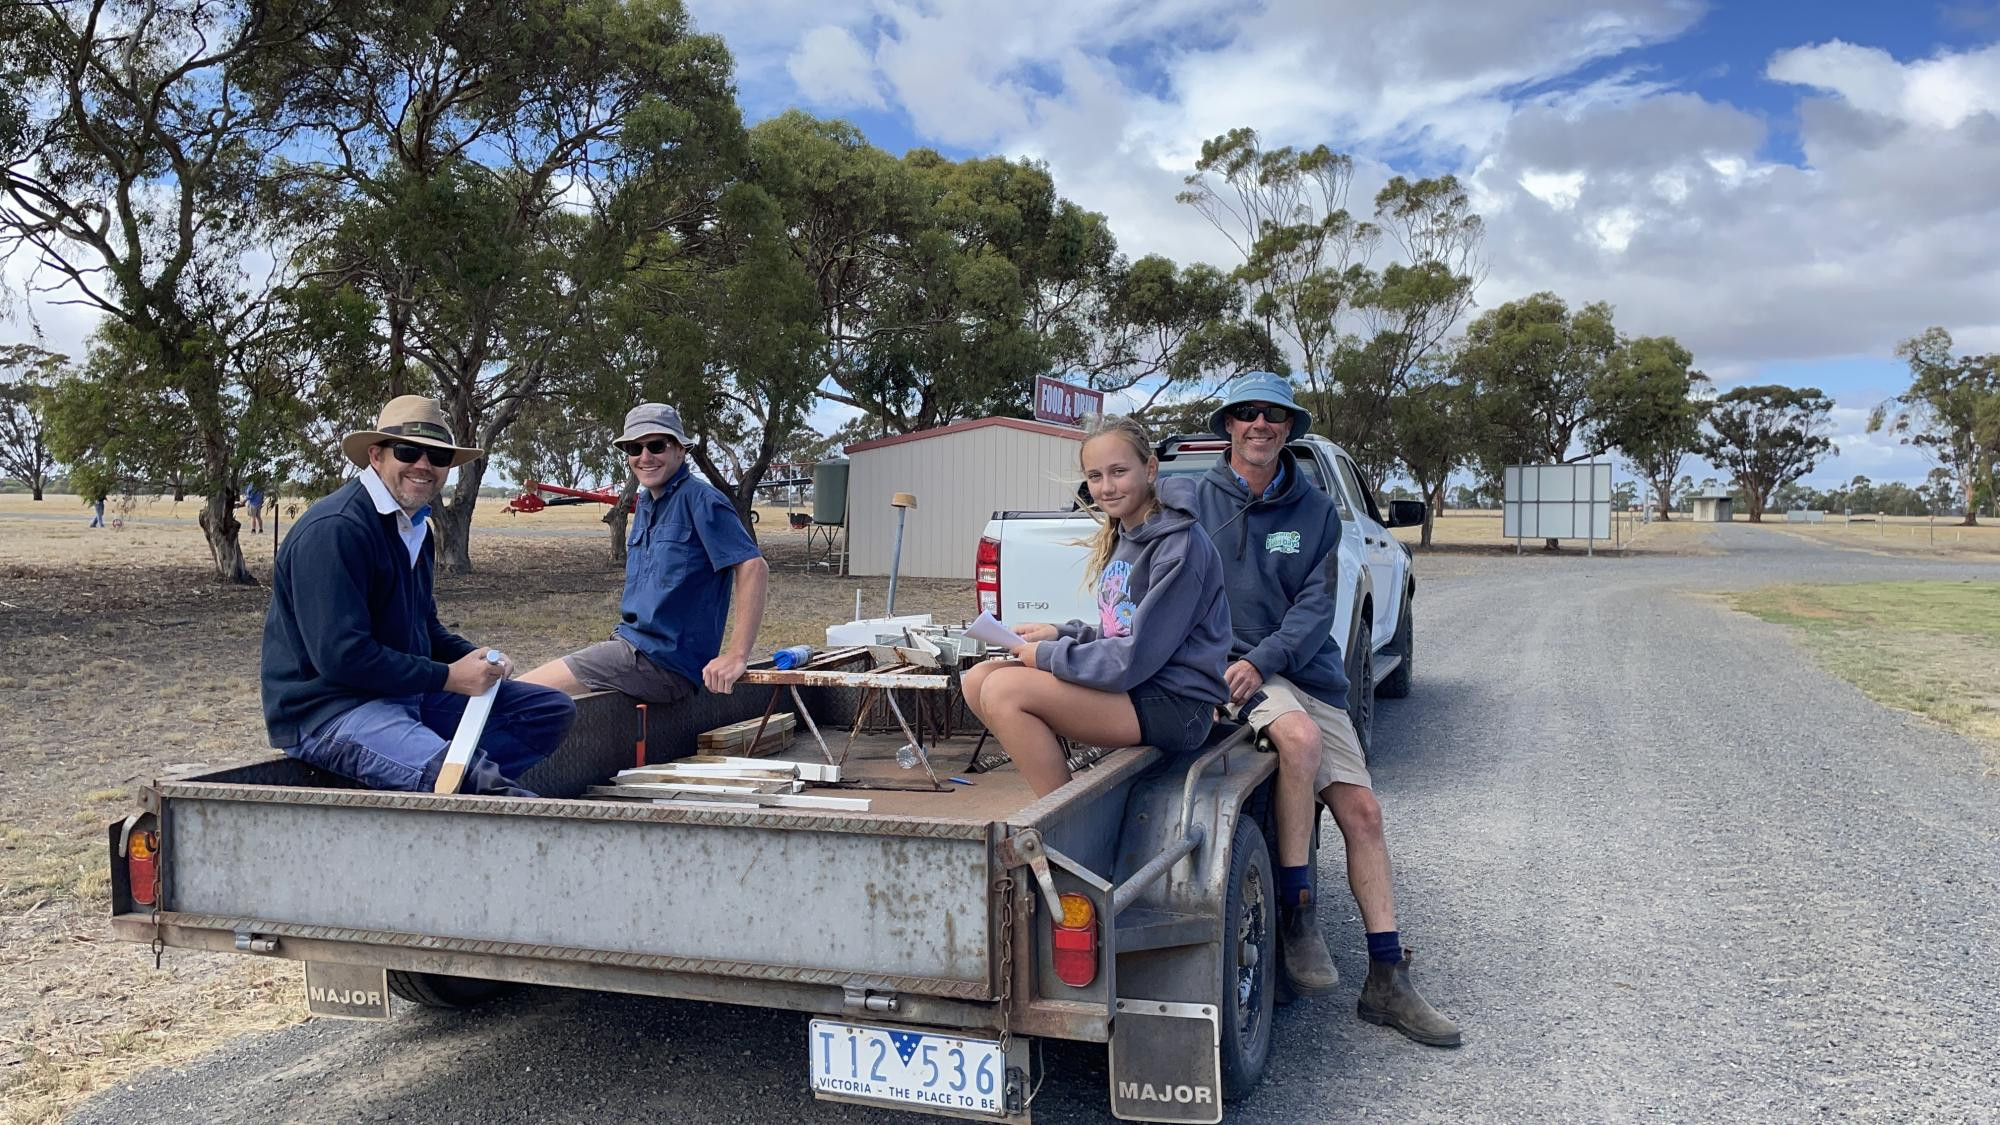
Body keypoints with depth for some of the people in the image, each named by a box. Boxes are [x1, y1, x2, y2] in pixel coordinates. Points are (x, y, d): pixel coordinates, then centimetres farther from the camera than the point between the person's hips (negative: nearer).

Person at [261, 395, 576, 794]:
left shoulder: (417, 528, 15)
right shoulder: (334, 530, -16)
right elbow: (341, 655, -22)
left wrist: (474, 658, 4)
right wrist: (448, 677, -15)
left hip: (405, 695, 10)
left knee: (550, 710, 0)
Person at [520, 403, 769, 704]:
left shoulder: (699, 500, -13)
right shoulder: (646, 503, 16)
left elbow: (754, 567, -22)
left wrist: (737, 656, -28)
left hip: (664, 662, -10)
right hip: (628, 643, 10)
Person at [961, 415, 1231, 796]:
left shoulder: (1180, 544, -15)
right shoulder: (1118, 539, 13)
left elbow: (1139, 657, -19)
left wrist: (1049, 655, -11)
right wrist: (1061, 634, 3)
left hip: (1176, 706, -9)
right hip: (1130, 684, 9)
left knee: (1003, 690, -21)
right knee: (979, 679, 1)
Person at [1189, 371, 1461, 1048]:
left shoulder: (1315, 510, 8)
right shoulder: (1197, 499, 2)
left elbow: (1315, 606, -1)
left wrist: (1263, 658, -18)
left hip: (1308, 669, 4)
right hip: (1230, 664, -4)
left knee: (1361, 809, -3)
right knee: (1300, 736, -34)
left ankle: (1387, 984, 6)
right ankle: (1295, 913, -18)